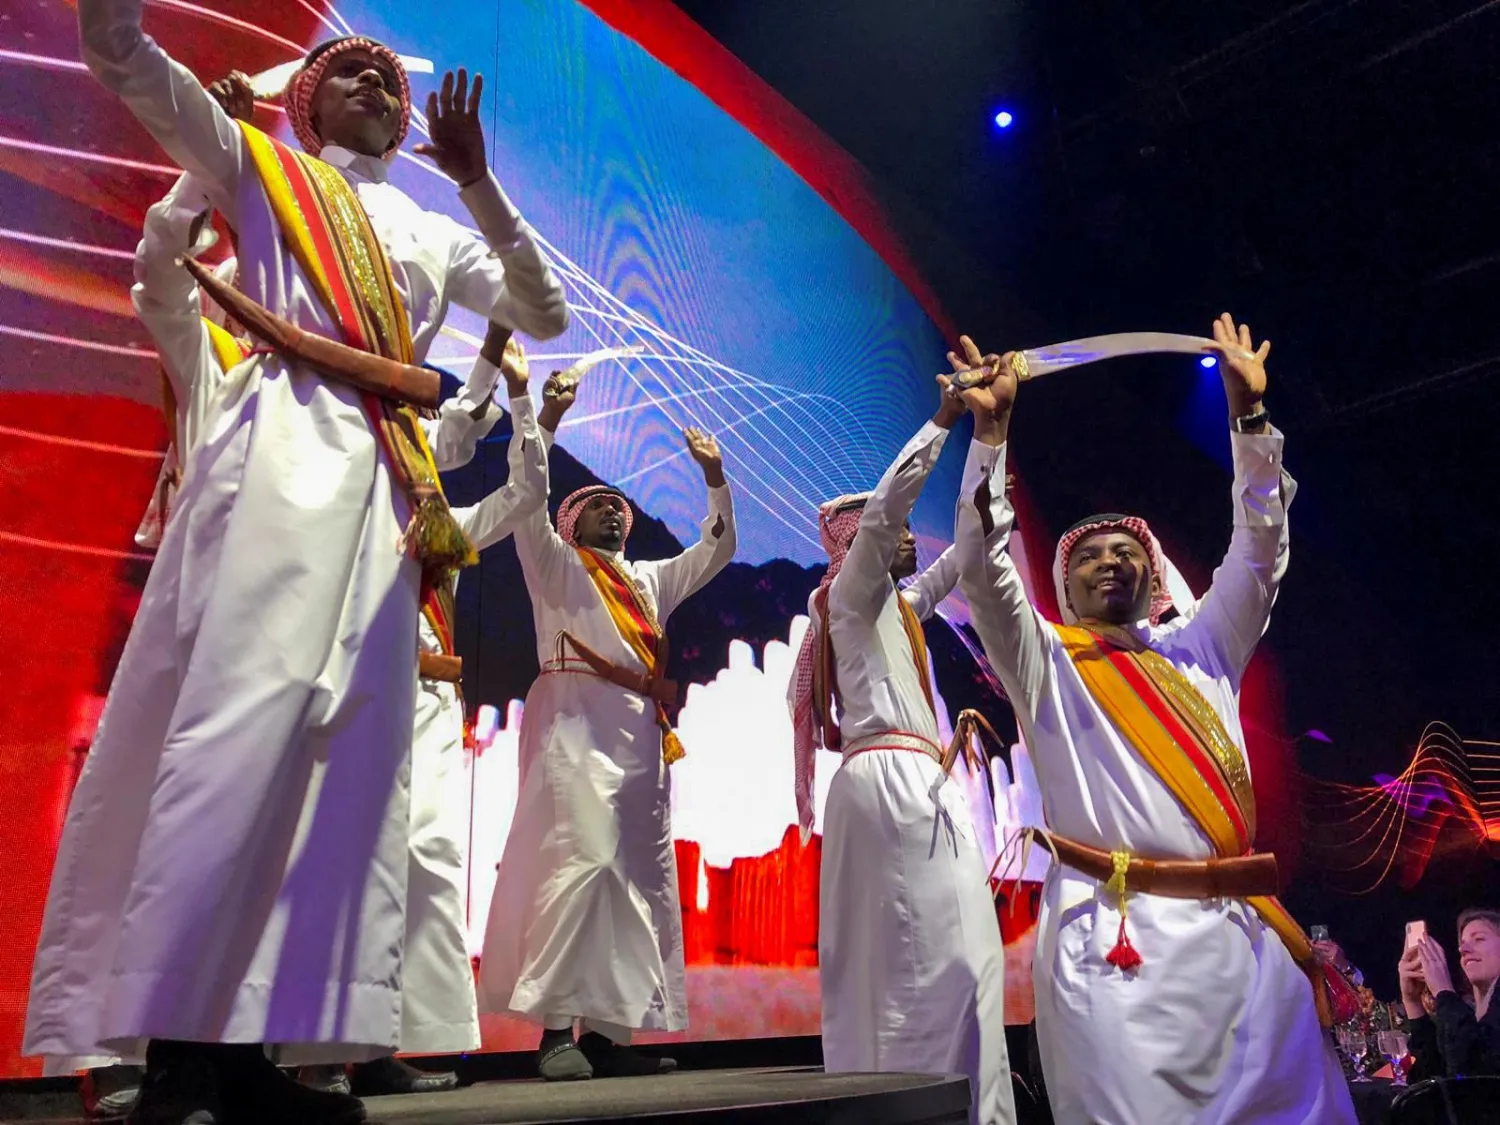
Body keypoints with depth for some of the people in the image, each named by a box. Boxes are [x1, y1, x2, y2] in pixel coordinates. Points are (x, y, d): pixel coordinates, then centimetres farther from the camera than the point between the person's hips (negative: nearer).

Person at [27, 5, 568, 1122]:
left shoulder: (434, 231, 28)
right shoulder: (260, 167, 18)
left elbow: (546, 313, 18)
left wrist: (477, 180, 10)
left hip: (391, 479, 5)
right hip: (286, 444, -5)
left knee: (354, 742, -3)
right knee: (244, 708, -19)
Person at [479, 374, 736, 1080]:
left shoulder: (650, 579, 29)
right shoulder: (554, 564, 13)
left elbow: (716, 550, 29)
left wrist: (714, 477, 21)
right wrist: (548, 419, -8)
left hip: (643, 732, 7)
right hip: (578, 721, -6)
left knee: (641, 876, 1)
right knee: (583, 859, -20)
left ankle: (606, 1031, 4)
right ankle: (556, 1029, -18)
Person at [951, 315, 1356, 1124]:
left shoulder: (1199, 652, 19)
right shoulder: (1045, 663, 9)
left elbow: (1260, 549, 16)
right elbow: (982, 571, -5)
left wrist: (1248, 412, 12)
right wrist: (991, 432, -10)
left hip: (1243, 934, 5)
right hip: (1121, 939, -4)